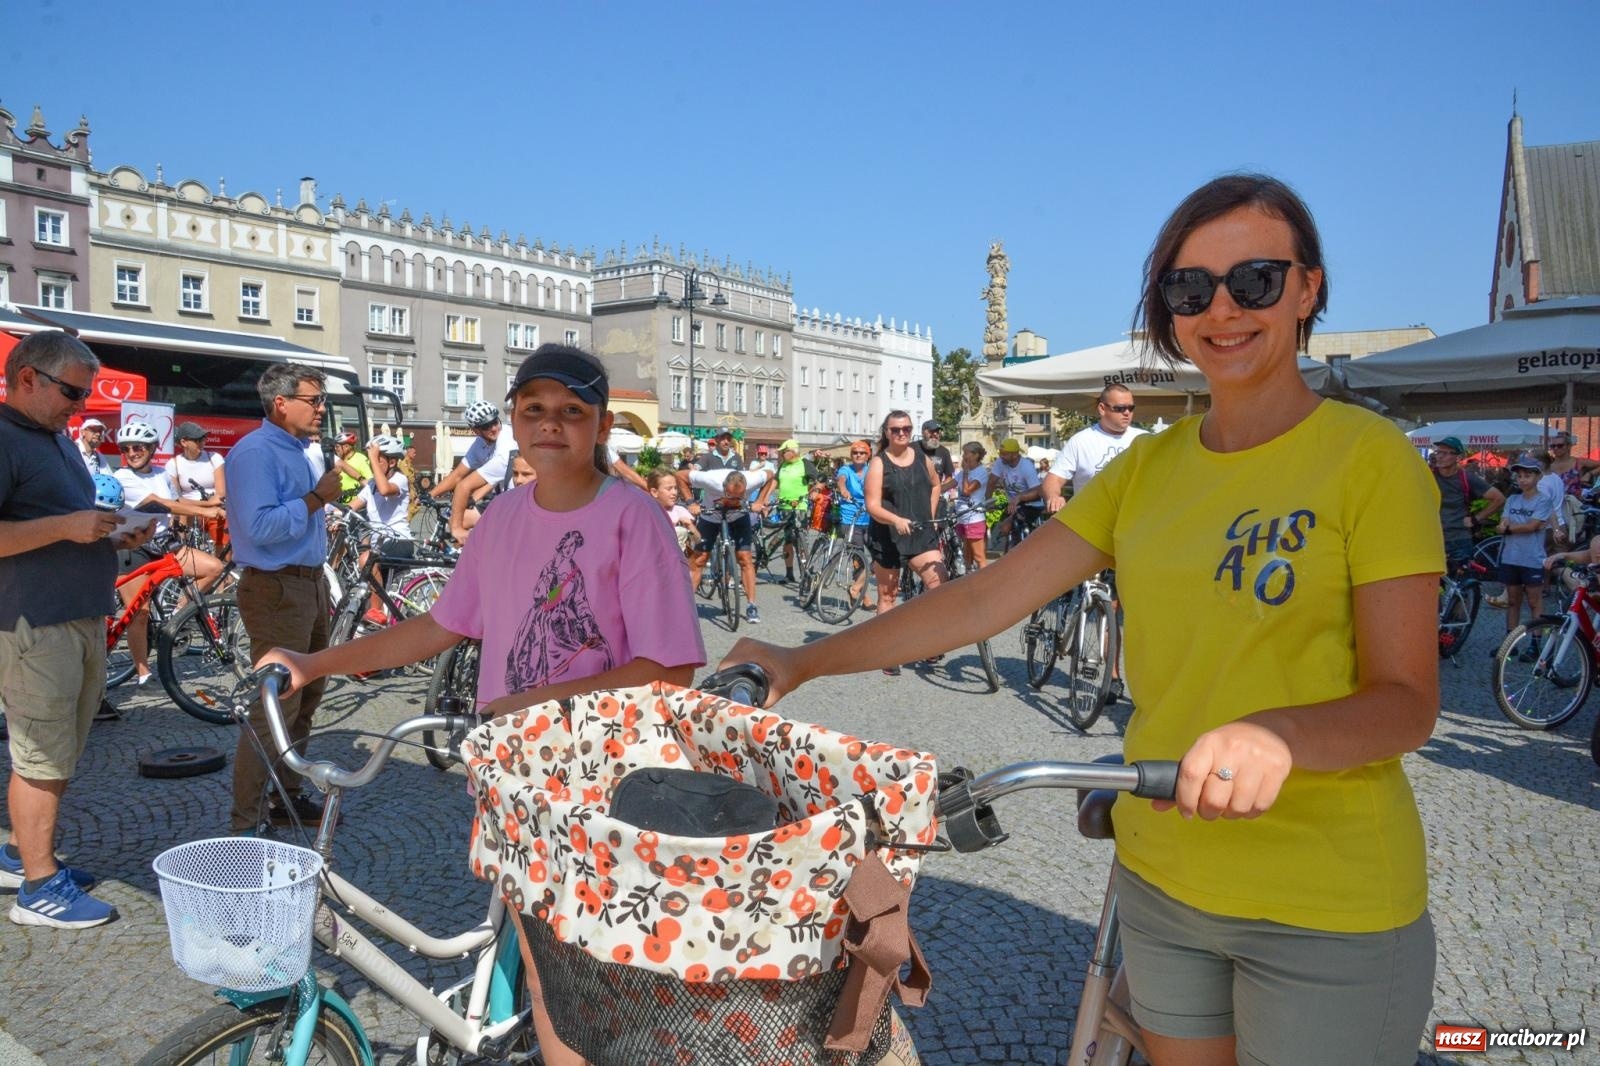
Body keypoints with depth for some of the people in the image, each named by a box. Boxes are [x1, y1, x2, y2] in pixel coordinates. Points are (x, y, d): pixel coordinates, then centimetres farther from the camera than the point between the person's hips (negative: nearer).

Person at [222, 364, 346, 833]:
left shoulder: (300, 452, 15)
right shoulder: (255, 452, -15)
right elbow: (260, 526, -26)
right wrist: (316, 499, -19)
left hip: (310, 583, 10)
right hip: (277, 590, -10)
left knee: (304, 700, 17)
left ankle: (289, 797, 29)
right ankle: (244, 822, 0)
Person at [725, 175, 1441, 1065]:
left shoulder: (1370, 457, -10)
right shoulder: (1147, 469, 3)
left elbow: (1407, 701, -13)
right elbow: (986, 598, 0)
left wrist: (1278, 735, -34)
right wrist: (805, 662, -2)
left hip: (1328, 909, -4)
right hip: (1162, 878, 5)